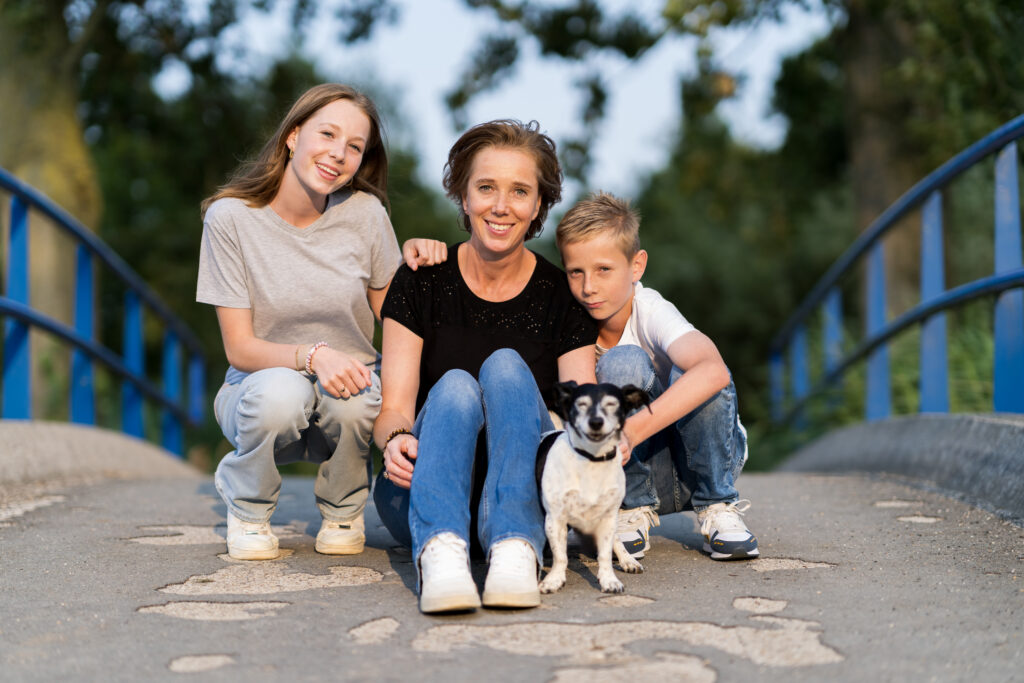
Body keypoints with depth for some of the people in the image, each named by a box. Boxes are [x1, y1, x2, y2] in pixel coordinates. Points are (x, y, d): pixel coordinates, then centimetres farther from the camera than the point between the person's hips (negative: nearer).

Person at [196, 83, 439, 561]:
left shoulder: (365, 213, -7)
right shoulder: (230, 217, -12)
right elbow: (239, 347, -12)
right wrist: (312, 356, -31)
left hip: (350, 384, 1)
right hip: (259, 388, -1)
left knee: (356, 402, -35)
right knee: (281, 392, -37)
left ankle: (342, 511, 1)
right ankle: (247, 507, -3)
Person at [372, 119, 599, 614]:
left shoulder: (562, 296, 2)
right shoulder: (422, 282, 1)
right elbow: (395, 405, -6)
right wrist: (395, 438, -30)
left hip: (524, 495, 0)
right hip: (422, 493, 0)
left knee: (505, 366, -25)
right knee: (455, 386, -29)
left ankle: (515, 549, -44)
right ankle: (440, 551, -55)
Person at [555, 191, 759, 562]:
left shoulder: (651, 313, -23)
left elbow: (713, 372, -44)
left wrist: (630, 431, -53)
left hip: (696, 458, -1)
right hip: (628, 468, 1)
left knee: (696, 377, -33)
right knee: (623, 364, -28)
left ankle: (717, 507, -9)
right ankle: (632, 510, -11)